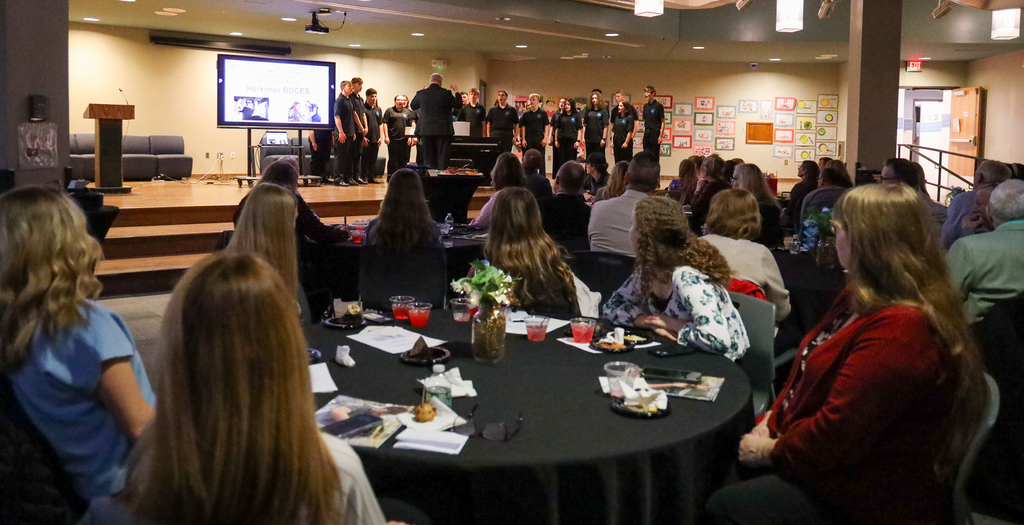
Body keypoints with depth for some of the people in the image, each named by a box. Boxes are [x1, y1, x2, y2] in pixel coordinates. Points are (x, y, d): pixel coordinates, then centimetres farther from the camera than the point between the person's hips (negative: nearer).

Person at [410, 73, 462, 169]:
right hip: (443, 131, -3)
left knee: (428, 159, 8)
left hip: (426, 130, 3)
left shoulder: (421, 93, -1)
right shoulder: (446, 93, -9)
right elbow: (458, 105, 0)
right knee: (442, 158, 2)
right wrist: (457, 92, 14)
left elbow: (413, 106, 15)